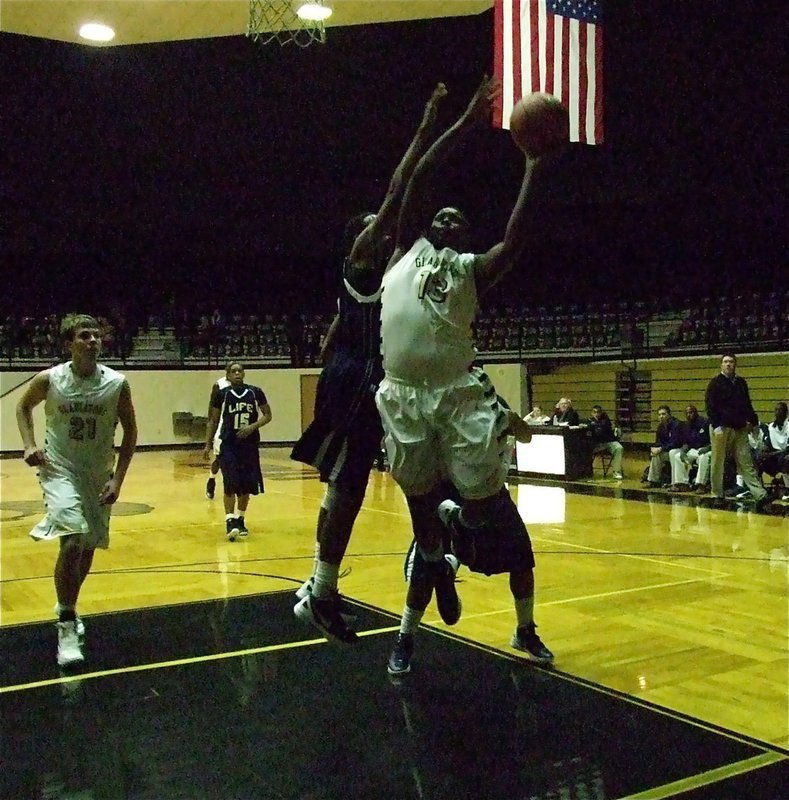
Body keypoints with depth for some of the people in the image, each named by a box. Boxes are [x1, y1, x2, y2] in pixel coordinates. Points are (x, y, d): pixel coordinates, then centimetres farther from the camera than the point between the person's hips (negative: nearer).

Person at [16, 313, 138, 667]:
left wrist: (118, 478, -8)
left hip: (99, 475, 3)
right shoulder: (49, 379, -13)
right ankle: (67, 625, -8)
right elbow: (23, 406, 8)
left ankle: (66, 606, 41)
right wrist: (29, 445, -7)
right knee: (72, 541, -22)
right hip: (59, 469, -3)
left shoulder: (117, 384, -12)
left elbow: (130, 431, -2)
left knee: (88, 547, 14)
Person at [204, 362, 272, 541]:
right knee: (230, 484, -12)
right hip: (228, 445, -2)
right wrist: (208, 444, 2)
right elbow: (213, 421, 7)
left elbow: (267, 415, 4)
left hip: (249, 445, 2)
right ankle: (230, 521, -11)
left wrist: (252, 427, -13)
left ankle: (240, 519, 24)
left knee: (247, 485, 8)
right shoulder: (222, 394, -1)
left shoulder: (255, 392, -1)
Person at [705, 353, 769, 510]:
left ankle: (760, 495, -11)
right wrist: (716, 425, -17)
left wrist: (754, 422, 14)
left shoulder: (741, 383, 14)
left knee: (746, 463, -2)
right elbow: (710, 406, -8)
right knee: (717, 463, 2)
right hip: (721, 428, -4)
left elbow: (747, 405, 22)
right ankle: (717, 494, 12)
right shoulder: (716, 383, -1)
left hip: (740, 428, 4)